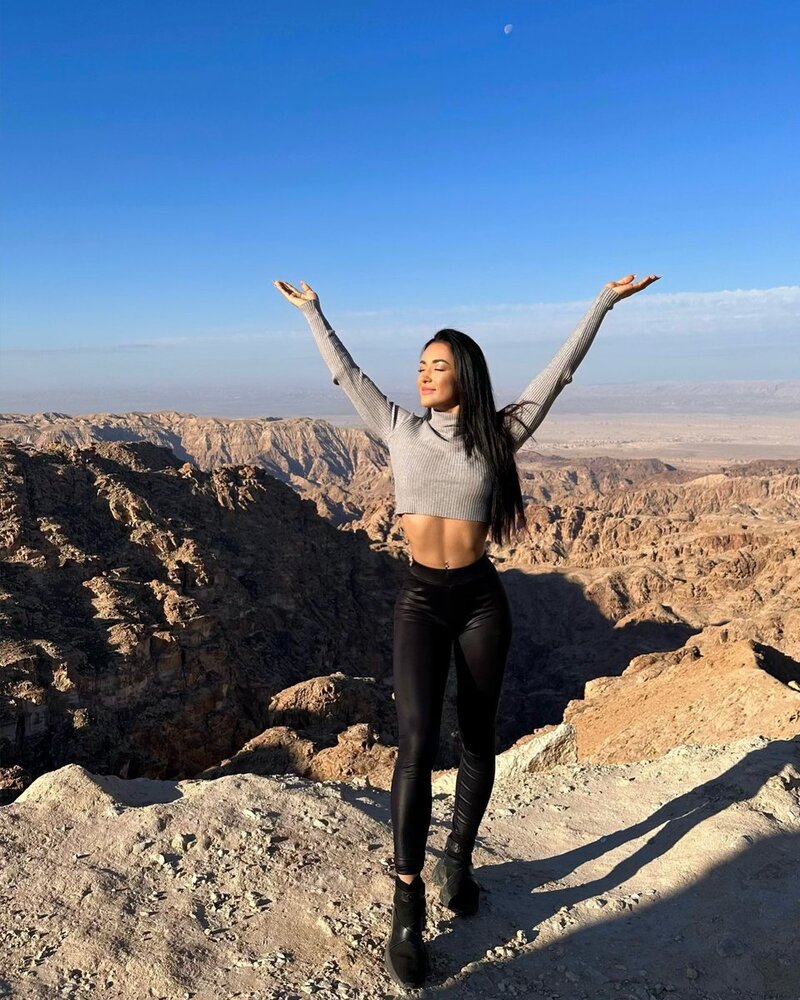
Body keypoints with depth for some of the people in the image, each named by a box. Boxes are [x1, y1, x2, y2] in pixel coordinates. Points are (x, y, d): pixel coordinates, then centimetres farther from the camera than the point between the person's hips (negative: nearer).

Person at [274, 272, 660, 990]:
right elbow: (346, 374, 13)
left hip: (481, 597, 1)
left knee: (477, 741, 10)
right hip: (421, 599, -1)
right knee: (417, 741, -13)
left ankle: (459, 858, 32)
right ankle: (408, 903, -1)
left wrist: (604, 302, 8)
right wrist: (312, 310, 21)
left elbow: (559, 371, 5)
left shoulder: (496, 435, 3)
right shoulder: (401, 429, 4)